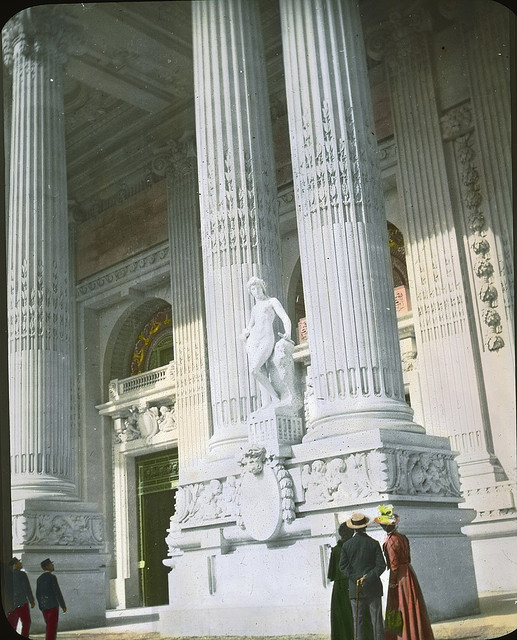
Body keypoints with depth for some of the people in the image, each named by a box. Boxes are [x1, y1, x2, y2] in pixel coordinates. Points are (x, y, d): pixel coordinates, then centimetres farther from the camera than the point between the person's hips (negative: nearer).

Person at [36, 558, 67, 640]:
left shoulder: (39, 579, 10)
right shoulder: (52, 577, -13)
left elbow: (38, 594, 13)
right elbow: (57, 592, -16)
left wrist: (41, 607, 21)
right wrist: (63, 605, -9)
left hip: (44, 606, 7)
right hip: (53, 606, -7)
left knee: (50, 627, 15)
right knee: (52, 628, -4)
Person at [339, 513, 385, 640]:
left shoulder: (346, 545, 0)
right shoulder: (374, 543, -3)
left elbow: (343, 565, -5)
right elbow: (381, 565, -9)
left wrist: (356, 578, -7)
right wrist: (368, 577, -10)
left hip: (355, 587, 0)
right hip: (373, 587, 0)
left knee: (358, 620, 4)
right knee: (376, 619, 6)